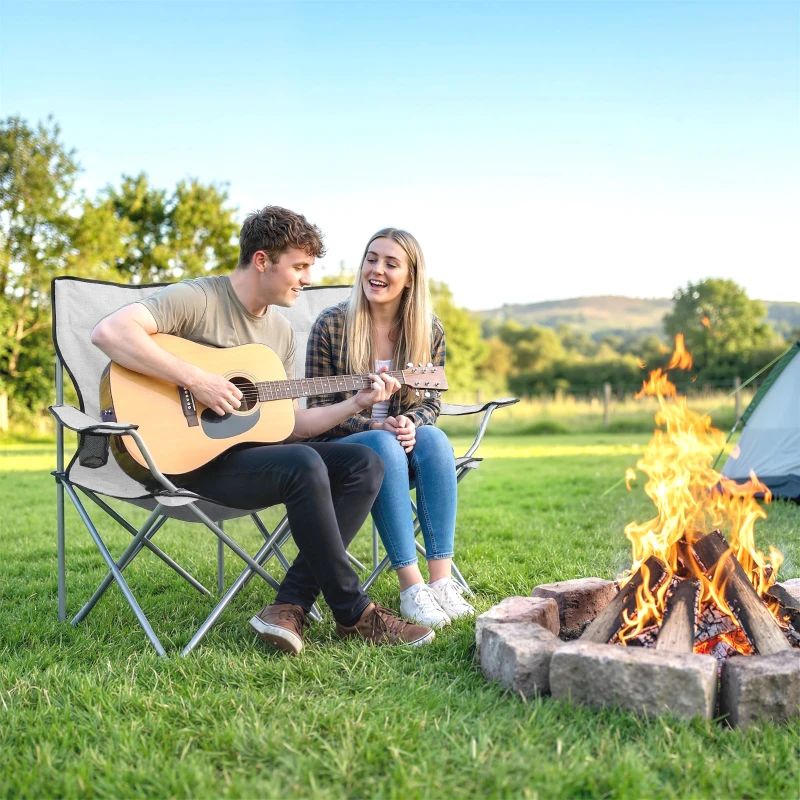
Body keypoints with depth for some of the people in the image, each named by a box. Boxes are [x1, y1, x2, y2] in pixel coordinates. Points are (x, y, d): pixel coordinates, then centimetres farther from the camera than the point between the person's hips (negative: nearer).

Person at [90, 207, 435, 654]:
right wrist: (196, 380, -28)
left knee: (365, 464, -10)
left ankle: (291, 607, -17)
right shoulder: (197, 299, -10)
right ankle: (353, 614, -17)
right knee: (304, 464, -33)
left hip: (252, 449, 8)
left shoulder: (281, 331, 14)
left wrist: (357, 403, 3)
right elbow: (109, 332, -26)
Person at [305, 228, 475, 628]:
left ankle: (442, 580, -32)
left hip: (403, 443, 3)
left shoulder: (429, 330, 1)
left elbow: (430, 403, 5)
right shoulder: (331, 325, -8)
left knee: (433, 438, -30)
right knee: (384, 446, -35)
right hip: (340, 448, -3)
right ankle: (411, 588, -34)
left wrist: (411, 425, -19)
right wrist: (376, 427, -22)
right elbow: (318, 409, -7)